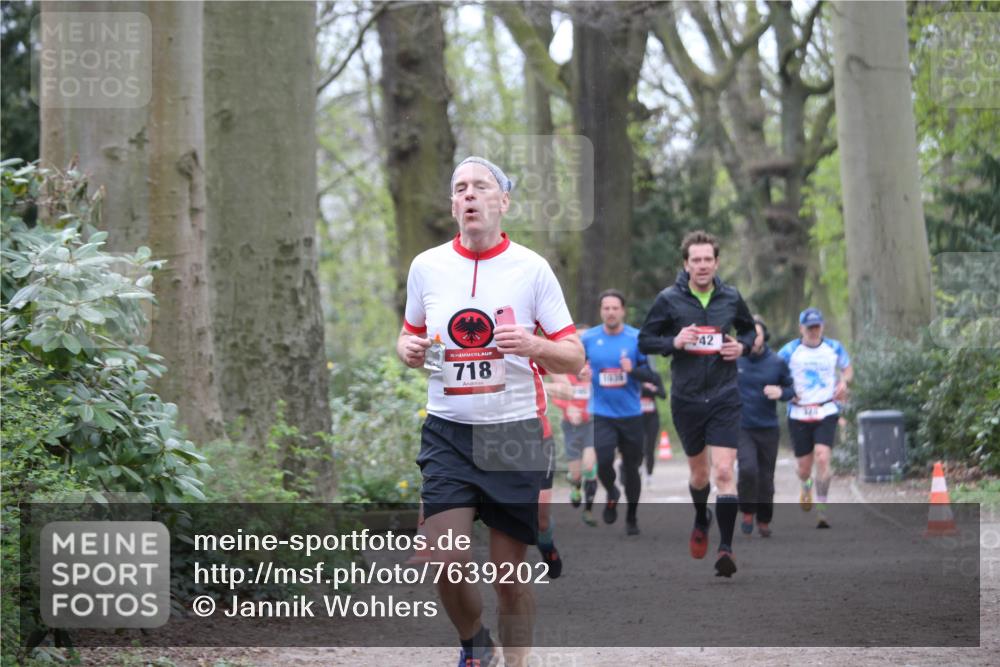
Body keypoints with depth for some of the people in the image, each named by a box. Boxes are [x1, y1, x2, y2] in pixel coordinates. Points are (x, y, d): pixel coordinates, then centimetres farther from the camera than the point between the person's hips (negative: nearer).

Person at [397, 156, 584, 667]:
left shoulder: (531, 268, -1)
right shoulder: (426, 266, 6)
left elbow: (574, 357, 0)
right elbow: (410, 333, 21)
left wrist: (533, 345, -20)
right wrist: (408, 350, -3)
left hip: (514, 433, -1)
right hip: (448, 432, 1)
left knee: (511, 575, 1)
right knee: (445, 562, -13)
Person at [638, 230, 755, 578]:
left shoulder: (731, 298, 1)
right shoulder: (668, 299, -4)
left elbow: (749, 328, 19)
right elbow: (645, 341, 2)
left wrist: (742, 346, -3)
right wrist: (674, 342, -17)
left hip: (724, 398, 0)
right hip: (686, 399, 1)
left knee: (724, 472, -13)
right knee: (699, 474, 14)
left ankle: (725, 548, -12)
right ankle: (701, 522, 45)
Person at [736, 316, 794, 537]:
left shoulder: (777, 363, -1)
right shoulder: (733, 361, -2)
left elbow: (791, 388, 9)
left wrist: (781, 392, -12)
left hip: (768, 429, 2)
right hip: (742, 428, -2)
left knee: (766, 478, 8)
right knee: (748, 469, -22)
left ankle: (764, 521, 28)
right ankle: (747, 513, 0)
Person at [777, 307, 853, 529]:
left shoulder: (834, 348, 6)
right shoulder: (789, 351, 1)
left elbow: (848, 369, 20)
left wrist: (844, 381, -2)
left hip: (827, 413, 0)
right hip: (799, 414, 0)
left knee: (822, 458, -19)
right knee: (804, 466, 5)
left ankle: (821, 509, -13)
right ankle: (806, 486, 43)